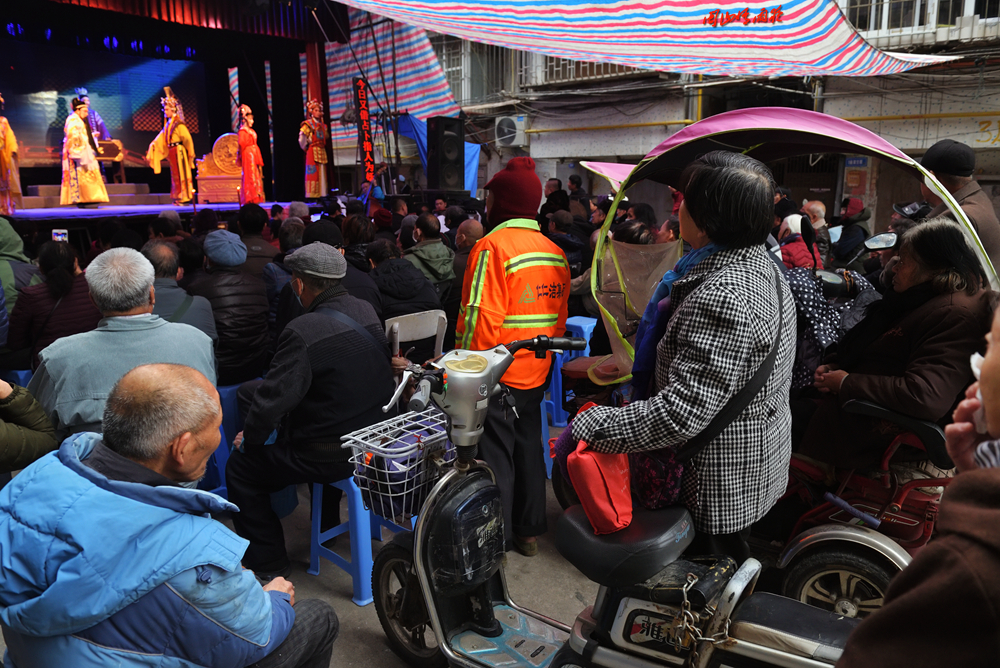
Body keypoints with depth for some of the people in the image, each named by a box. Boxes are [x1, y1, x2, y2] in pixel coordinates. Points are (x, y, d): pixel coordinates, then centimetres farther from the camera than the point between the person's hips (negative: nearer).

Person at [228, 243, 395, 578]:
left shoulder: (303, 331, -24)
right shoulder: (367, 311, 0)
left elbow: (273, 397, -21)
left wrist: (249, 437, -1)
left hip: (331, 457, -8)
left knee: (239, 468, 10)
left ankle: (268, 562, 20)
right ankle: (327, 523, 51)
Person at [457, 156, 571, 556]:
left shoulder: (493, 247, -16)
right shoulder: (555, 252, 7)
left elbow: (479, 318, -20)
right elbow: (559, 318, 12)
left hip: (496, 375, -7)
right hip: (535, 374, 8)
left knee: (494, 459, 3)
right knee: (528, 449, 18)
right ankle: (528, 531, 32)